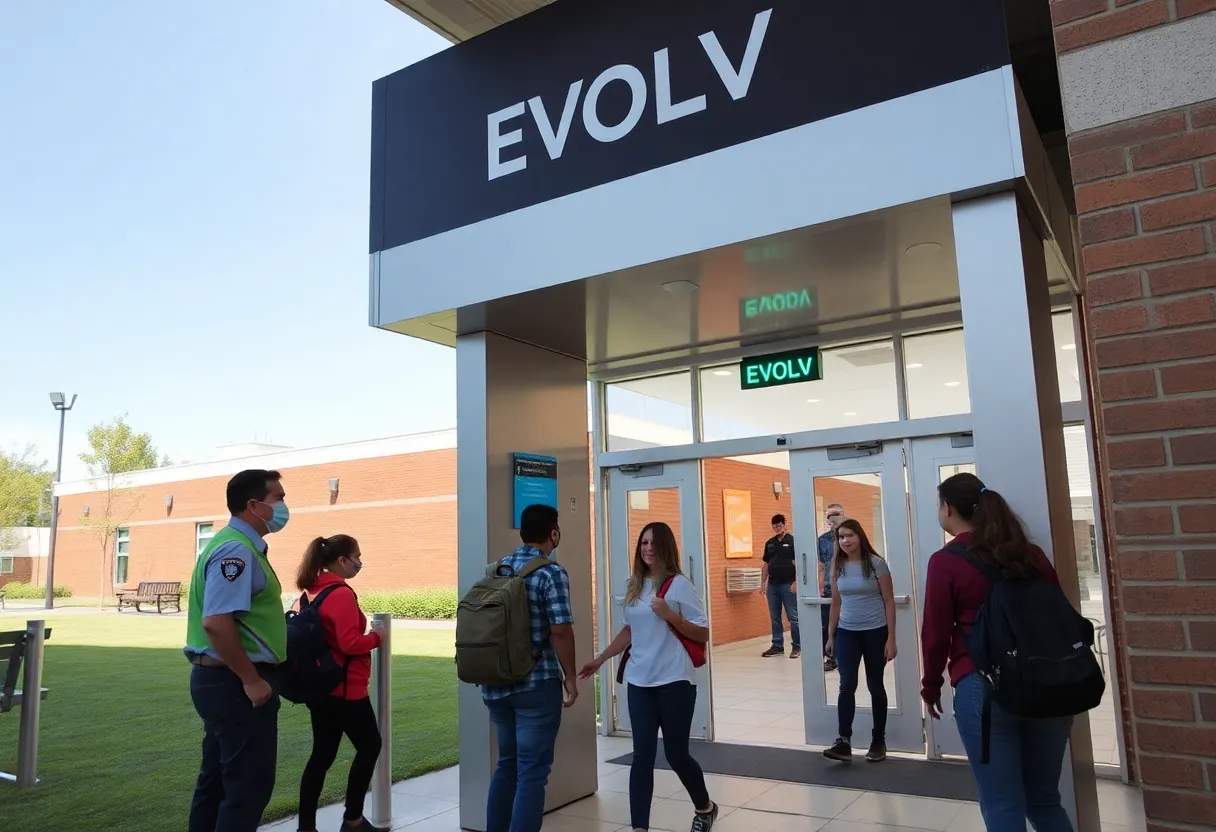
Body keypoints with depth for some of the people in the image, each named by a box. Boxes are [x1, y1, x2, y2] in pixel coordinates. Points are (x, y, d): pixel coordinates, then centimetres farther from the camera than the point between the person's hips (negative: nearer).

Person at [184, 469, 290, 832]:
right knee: (249, 784, -2)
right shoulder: (237, 549, -19)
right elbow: (216, 622, -28)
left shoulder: (242, 546, 13)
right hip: (235, 683, -11)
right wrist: (251, 680, -22)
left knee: (218, 779, 18)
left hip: (222, 679, 11)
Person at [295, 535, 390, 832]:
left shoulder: (314, 590, 8)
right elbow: (350, 643, -24)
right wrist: (376, 637, -7)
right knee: (370, 746, 8)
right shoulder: (341, 594, -19)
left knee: (322, 754, 13)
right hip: (345, 689, -9)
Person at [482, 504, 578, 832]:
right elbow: (560, 631, -17)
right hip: (536, 684, -7)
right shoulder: (551, 573, -12)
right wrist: (569, 676, -5)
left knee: (507, 763, 19)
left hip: (496, 682, 7)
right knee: (532, 770, 2)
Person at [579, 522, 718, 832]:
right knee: (642, 755, 0)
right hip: (639, 682, 4)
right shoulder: (634, 586, 7)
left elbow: (703, 634, -7)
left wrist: (669, 615, -21)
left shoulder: (679, 585, -8)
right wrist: (599, 659, 19)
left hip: (675, 681, -4)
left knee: (675, 753, 7)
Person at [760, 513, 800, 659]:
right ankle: (777, 646, 17)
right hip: (772, 584, 6)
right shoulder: (769, 543, 12)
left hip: (788, 584, -6)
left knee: (793, 617, -1)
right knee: (774, 617, 9)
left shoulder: (792, 541, -4)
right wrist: (763, 583, 10)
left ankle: (796, 647, 7)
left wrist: (796, 582, -16)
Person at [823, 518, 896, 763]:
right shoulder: (838, 566, 4)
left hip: (875, 632, -2)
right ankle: (844, 742, -8)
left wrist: (891, 638, -10)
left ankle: (879, 741, 23)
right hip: (847, 633, 3)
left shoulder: (876, 564, -8)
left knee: (875, 686, 8)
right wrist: (830, 636, 11)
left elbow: (889, 601, -6)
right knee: (847, 685, -8)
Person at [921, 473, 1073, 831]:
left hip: (982, 687, -5)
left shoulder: (945, 561, -6)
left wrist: (931, 686, 10)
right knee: (1045, 801, 17)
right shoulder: (1030, 553, 10)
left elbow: (936, 633, -5)